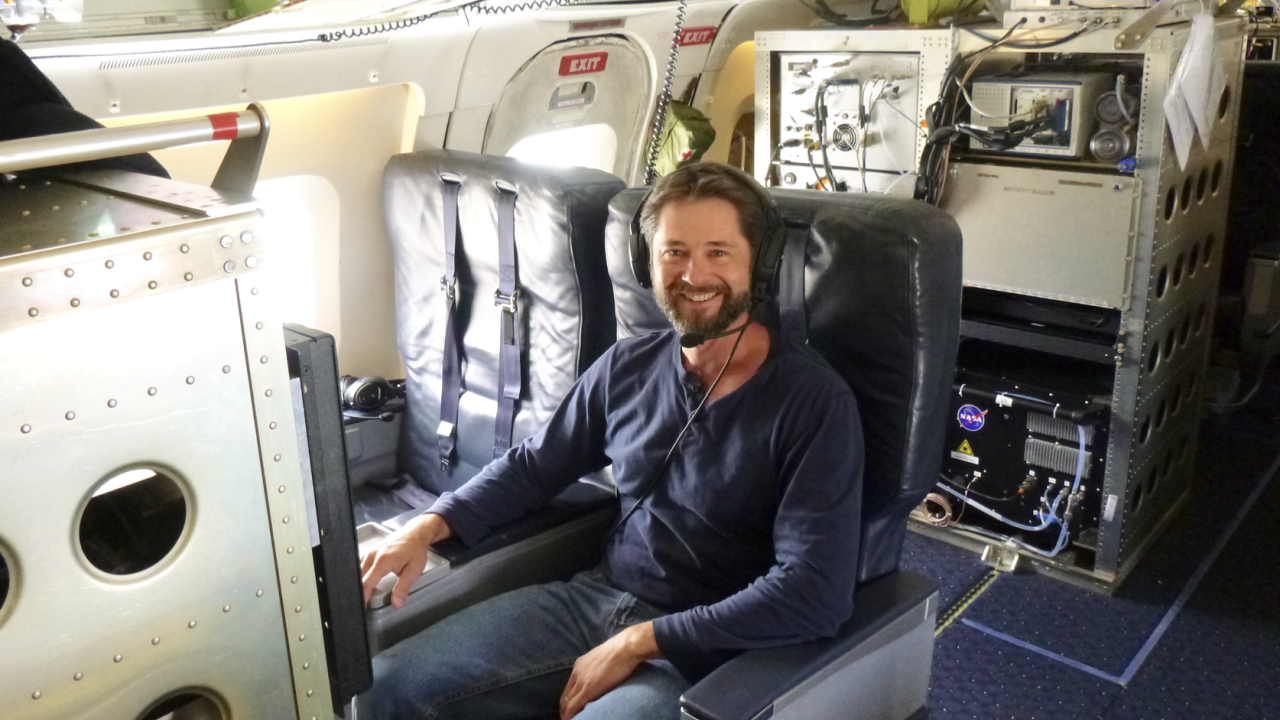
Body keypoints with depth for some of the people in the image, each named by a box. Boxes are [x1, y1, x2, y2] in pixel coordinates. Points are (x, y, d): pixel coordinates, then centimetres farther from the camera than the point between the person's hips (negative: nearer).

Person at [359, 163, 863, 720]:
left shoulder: (816, 401, -13)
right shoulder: (628, 366, 5)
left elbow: (815, 594, -20)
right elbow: (534, 464, 17)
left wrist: (638, 642, -19)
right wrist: (430, 525, 1)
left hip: (705, 652, -5)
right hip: (594, 596, 5)